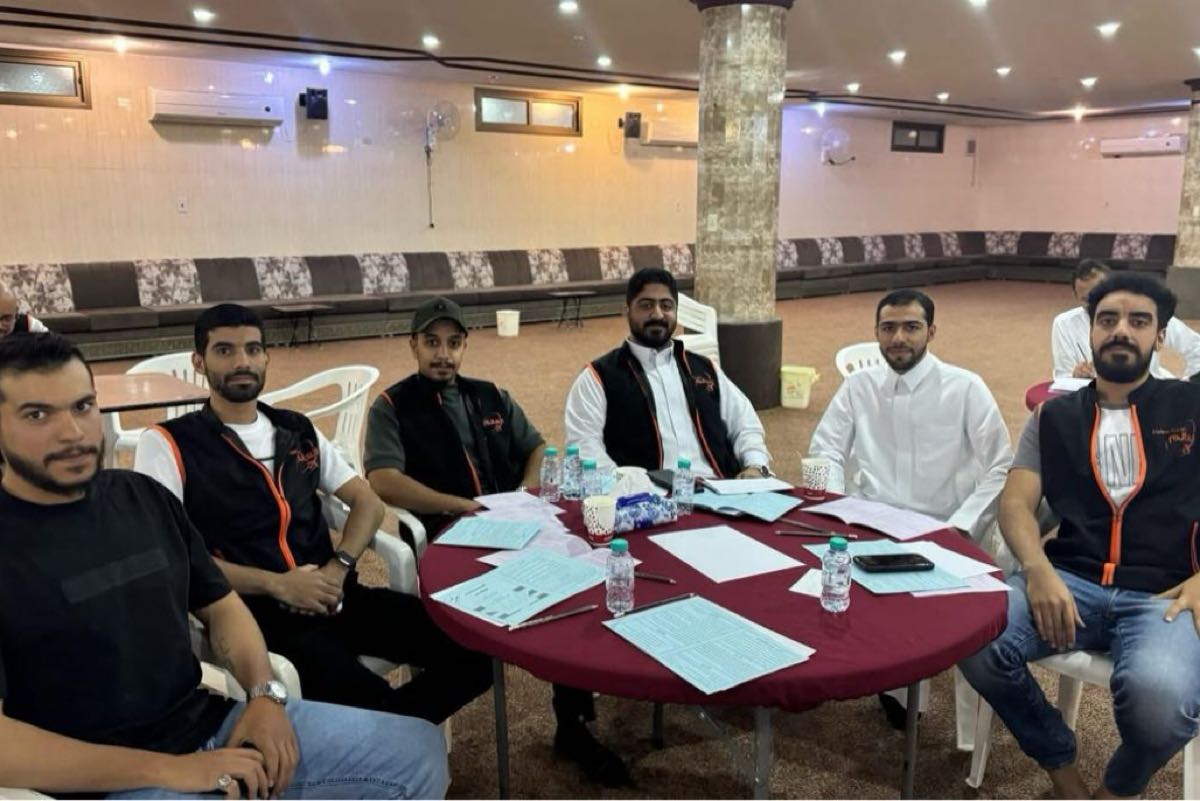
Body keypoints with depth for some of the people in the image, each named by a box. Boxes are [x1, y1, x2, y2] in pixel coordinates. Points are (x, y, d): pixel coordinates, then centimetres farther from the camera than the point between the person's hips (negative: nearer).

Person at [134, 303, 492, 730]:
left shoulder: (298, 430, 16)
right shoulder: (167, 444, 1)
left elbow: (368, 501, 16)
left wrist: (338, 568, -5)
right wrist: (276, 584, -16)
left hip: (332, 595, 6)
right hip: (253, 612, -5)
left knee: (474, 648, -10)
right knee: (365, 701, -32)